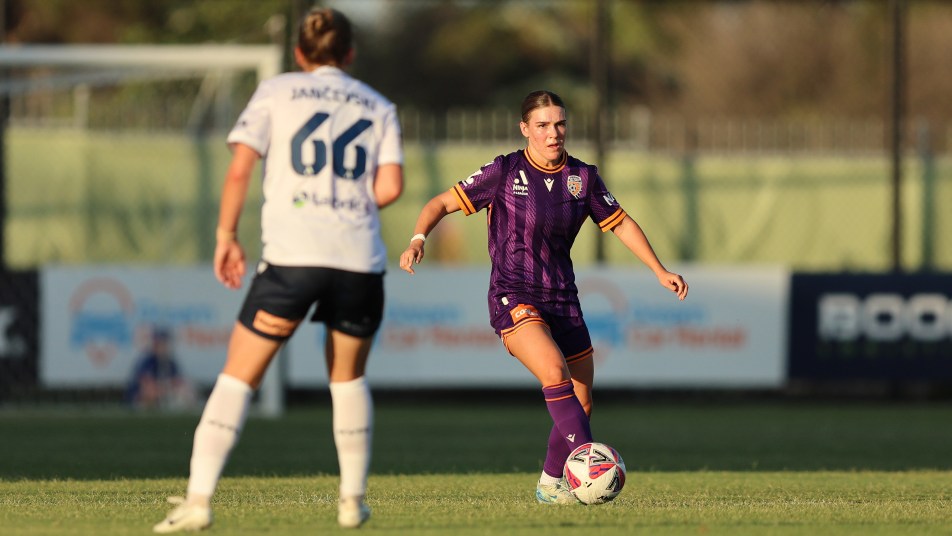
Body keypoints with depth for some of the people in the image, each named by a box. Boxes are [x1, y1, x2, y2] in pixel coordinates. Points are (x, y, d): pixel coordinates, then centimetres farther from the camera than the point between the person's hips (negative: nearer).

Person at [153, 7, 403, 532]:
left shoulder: (276, 92, 9)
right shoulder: (379, 107, 15)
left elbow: (239, 169, -1)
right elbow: (389, 188, 4)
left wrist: (226, 237, 8)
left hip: (292, 253, -2)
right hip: (360, 261, 2)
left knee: (238, 376, 1)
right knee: (348, 376, 24)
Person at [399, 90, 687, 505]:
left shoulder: (583, 177, 4)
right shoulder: (505, 172, -6)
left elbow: (620, 223, 15)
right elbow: (443, 203, -4)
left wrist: (660, 272, 10)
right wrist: (418, 239, -22)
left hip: (562, 299, 5)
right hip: (513, 298, -5)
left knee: (581, 405, 5)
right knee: (555, 372, -30)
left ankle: (551, 485, 26)